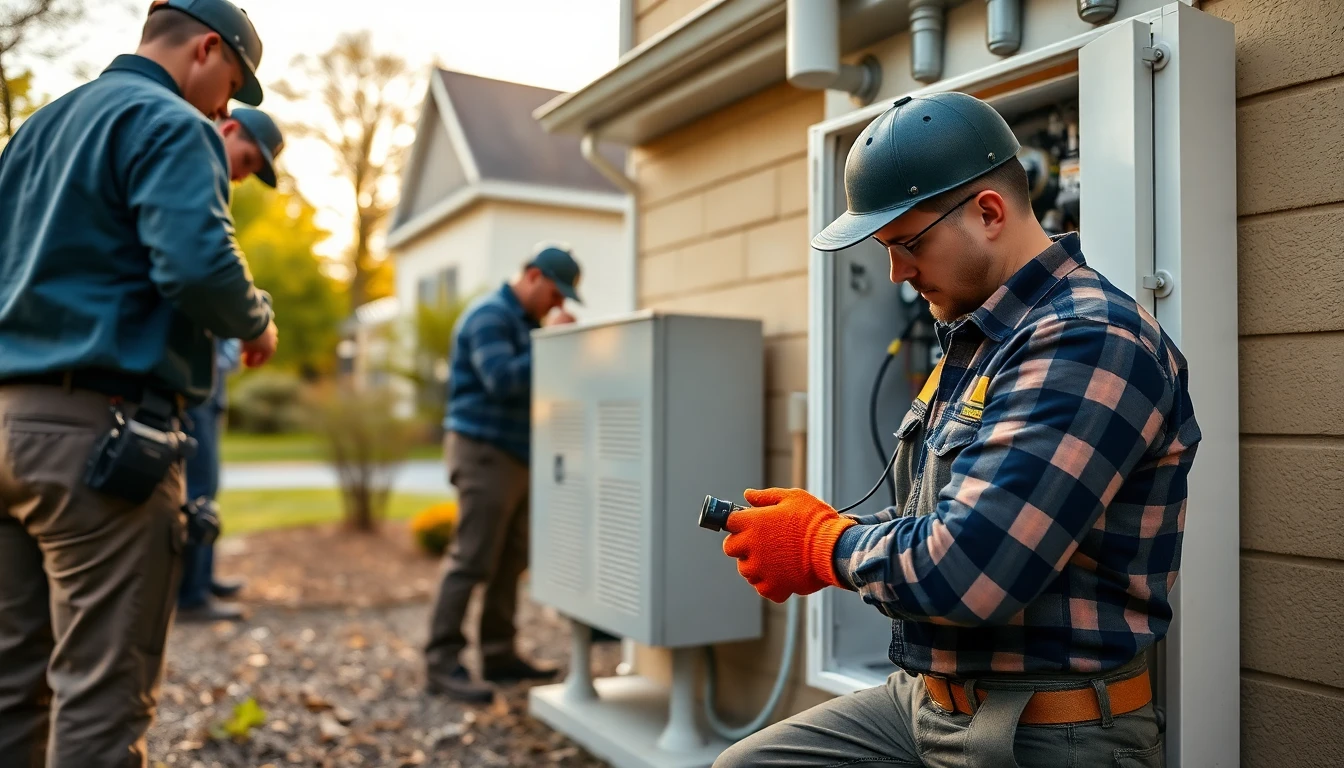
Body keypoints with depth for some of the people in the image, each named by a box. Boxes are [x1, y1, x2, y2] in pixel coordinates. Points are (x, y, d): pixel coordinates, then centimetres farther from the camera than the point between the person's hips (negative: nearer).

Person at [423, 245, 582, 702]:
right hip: (484, 452, -9)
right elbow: (503, 380, -23)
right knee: (471, 561, -8)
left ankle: (499, 655, 16)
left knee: (511, 562, 9)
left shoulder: (526, 322, 20)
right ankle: (442, 663, -2)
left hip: (517, 455, 9)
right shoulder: (489, 316, -10)